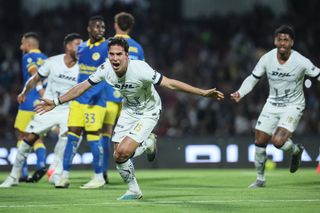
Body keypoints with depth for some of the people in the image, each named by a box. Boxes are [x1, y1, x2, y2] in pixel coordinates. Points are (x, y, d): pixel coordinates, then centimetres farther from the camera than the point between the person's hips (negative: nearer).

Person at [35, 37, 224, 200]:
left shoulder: (140, 69, -32)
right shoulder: (106, 69, -16)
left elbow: (169, 83, -29)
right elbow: (82, 87, -2)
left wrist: (203, 93, -34)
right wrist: (56, 102, 1)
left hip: (148, 113, -5)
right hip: (128, 110, 5)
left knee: (123, 151, -23)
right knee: (118, 156, 1)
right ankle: (134, 190, 23)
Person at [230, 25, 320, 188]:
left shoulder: (301, 61, -19)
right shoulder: (267, 59, -9)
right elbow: (253, 78, 1)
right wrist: (240, 93, -13)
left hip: (293, 106, -4)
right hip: (272, 104, 4)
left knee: (278, 141, -23)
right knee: (260, 142, 2)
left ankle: (296, 150, 13)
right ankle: (260, 179, 23)